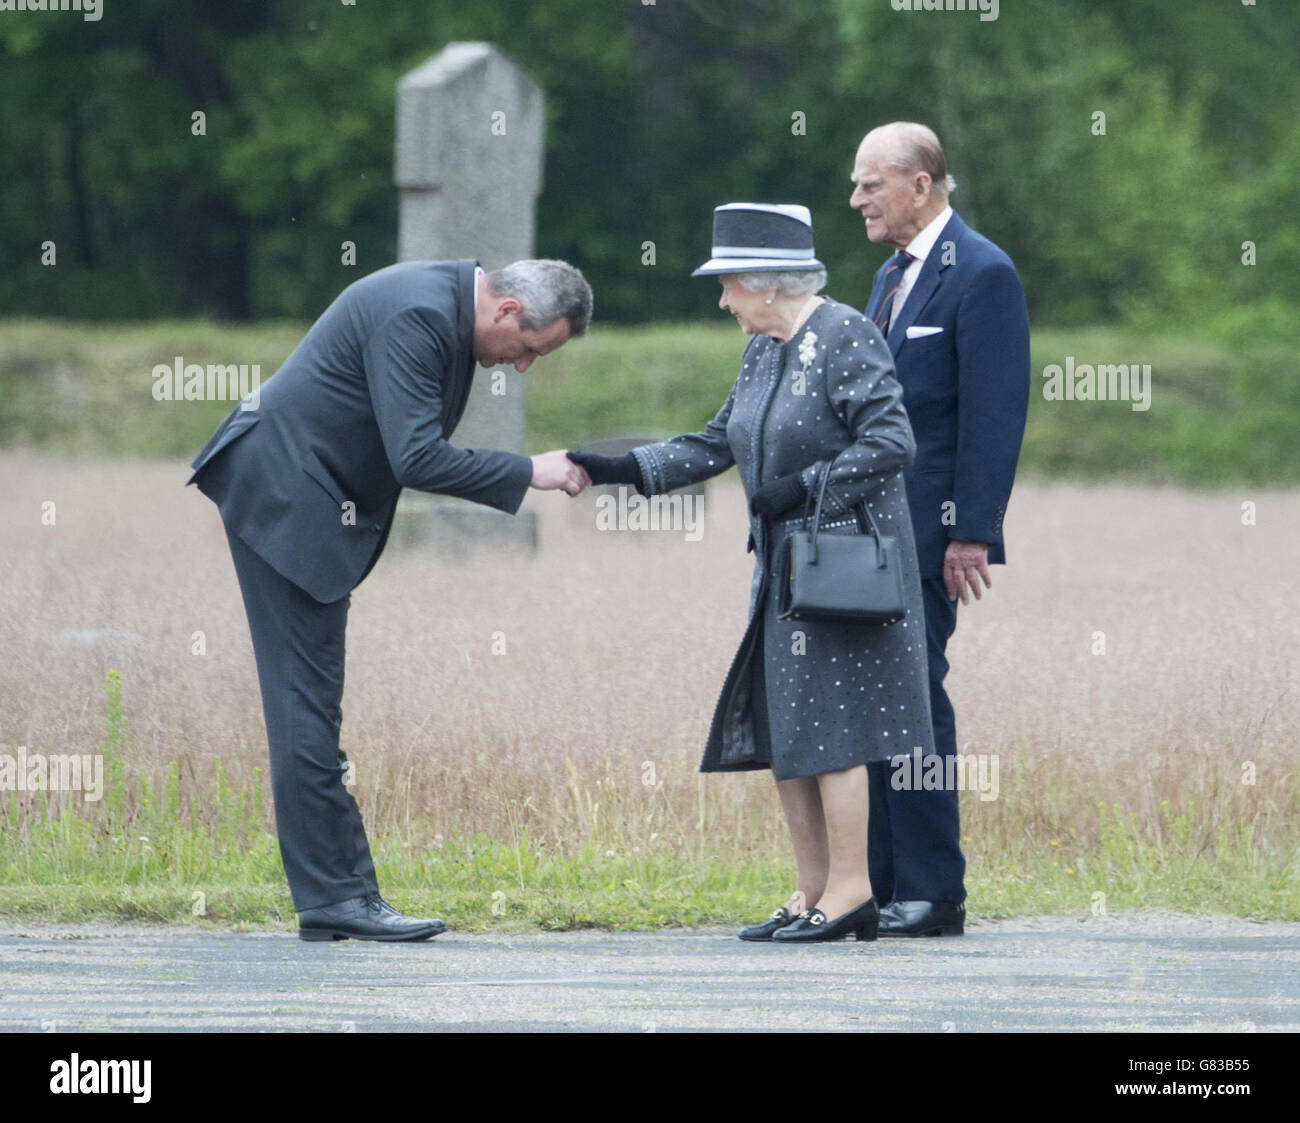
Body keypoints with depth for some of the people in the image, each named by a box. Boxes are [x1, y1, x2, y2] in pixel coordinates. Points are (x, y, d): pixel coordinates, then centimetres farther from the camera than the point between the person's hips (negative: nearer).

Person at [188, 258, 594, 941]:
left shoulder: (445, 306, 9)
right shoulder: (417, 315, -23)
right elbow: (417, 460, -27)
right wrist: (529, 474, -20)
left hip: (315, 496, 11)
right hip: (280, 493, -11)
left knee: (311, 705, 9)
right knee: (307, 702, -9)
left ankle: (341, 893, 10)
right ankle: (333, 898, -8)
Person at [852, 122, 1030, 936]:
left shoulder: (982, 274, -9)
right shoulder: (893, 275, 19)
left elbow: (996, 412, -14)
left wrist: (971, 533, -19)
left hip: (927, 533, -9)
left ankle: (932, 894, -6)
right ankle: (884, 888, 11)